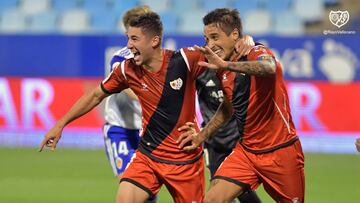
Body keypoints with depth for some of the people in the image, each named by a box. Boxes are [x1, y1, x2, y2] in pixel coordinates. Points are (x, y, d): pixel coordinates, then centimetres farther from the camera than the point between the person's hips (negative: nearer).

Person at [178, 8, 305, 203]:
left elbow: (269, 68, -42)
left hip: (280, 150, -6)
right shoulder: (224, 71, 5)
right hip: (246, 149, 6)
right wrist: (202, 135, 15)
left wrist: (225, 64, -53)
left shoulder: (258, 53, -15)